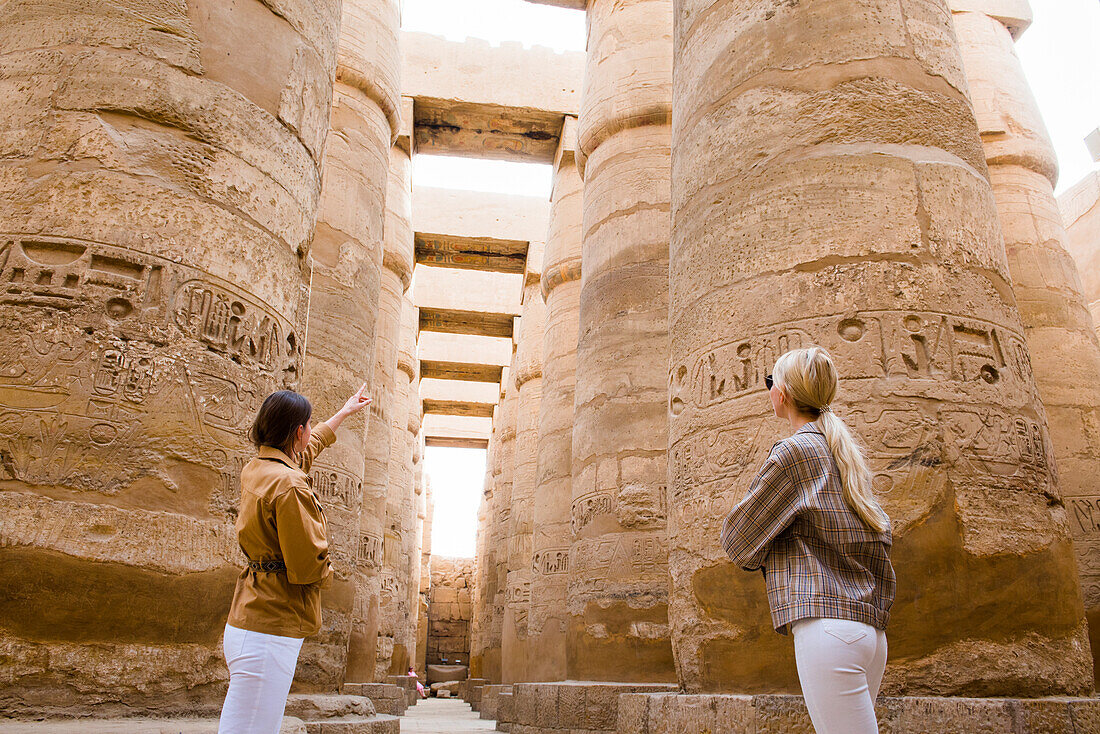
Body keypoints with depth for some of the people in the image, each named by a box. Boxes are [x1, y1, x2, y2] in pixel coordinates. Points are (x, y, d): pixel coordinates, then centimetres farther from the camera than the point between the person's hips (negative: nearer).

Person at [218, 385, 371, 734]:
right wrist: (326, 570, 5)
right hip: (270, 632, -10)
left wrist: (345, 411, 44)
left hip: (247, 621, 10)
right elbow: (308, 567, -19)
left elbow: (307, 449, 32)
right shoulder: (290, 486, -19)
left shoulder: (255, 469, 11)